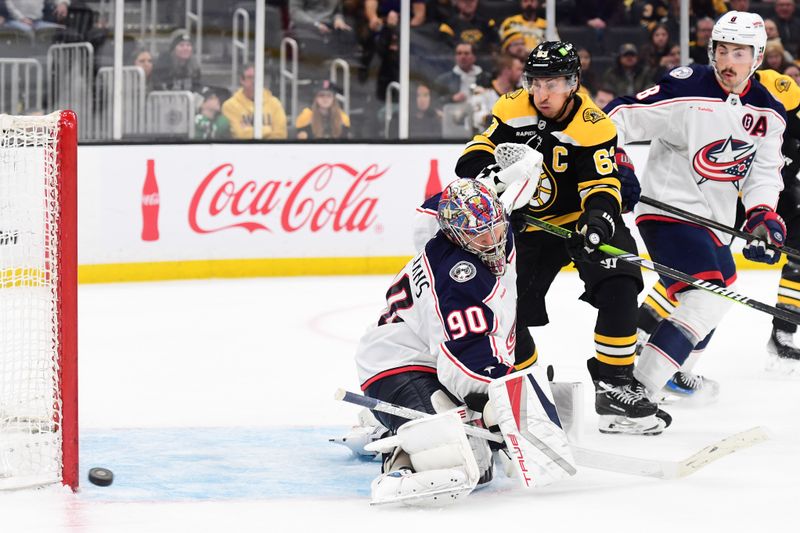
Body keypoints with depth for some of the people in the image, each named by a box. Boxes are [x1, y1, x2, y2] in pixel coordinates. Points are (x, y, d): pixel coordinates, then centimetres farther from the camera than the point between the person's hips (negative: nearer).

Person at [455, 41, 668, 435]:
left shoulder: (593, 128, -19)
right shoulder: (512, 111, -8)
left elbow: (602, 186, -22)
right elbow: (477, 153, -8)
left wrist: (600, 215, -44)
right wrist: (483, 169, -32)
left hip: (582, 221, -3)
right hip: (530, 227, 3)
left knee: (618, 288, -26)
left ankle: (614, 385, -19)